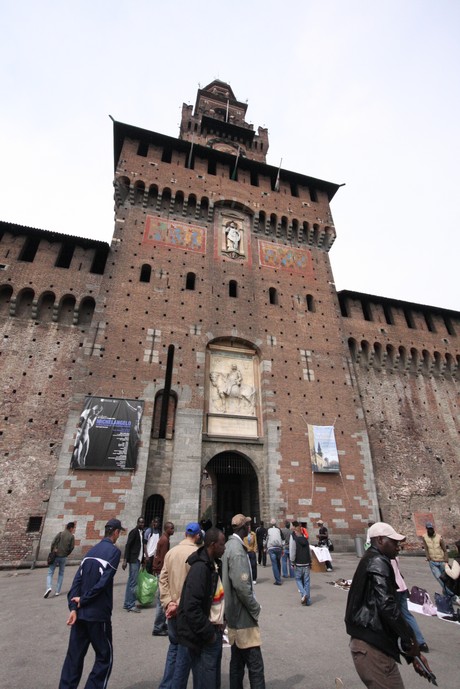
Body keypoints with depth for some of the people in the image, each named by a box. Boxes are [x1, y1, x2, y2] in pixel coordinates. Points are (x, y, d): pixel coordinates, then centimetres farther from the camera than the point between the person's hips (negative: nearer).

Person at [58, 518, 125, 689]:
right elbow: (104, 581, -20)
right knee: (104, 656, 11)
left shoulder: (91, 550, 7)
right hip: (98, 613, -6)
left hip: (80, 612, 7)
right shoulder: (114, 551, -14)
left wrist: (73, 607, -4)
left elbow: (78, 579, 1)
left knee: (74, 655, 17)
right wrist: (83, 600, -8)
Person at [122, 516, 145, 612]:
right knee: (133, 582, -5)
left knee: (131, 582, 14)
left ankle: (127, 604, 22)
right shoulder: (134, 532, -12)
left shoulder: (142, 532, 11)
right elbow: (128, 546, -15)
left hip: (138, 560, 8)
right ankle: (130, 605, 2)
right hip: (134, 560, -8)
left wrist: (143, 560, 16)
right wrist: (125, 560, -19)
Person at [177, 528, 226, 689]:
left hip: (215, 631, 9)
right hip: (204, 638, -9)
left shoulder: (214, 565, 5)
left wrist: (218, 627, 8)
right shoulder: (200, 568, -25)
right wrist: (208, 633, -18)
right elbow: (191, 608, -26)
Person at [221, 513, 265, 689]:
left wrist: (250, 608, 14)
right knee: (255, 665, -1)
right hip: (243, 615, -9)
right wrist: (255, 608, -14)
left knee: (237, 661, 19)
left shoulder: (229, 545, 5)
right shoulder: (237, 549, -23)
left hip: (234, 613, 9)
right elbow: (241, 585, -27)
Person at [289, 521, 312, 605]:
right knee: (306, 581, 12)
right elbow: (309, 550, 7)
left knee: (298, 579, 13)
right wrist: (310, 562, 16)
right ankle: (307, 600, 16)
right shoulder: (305, 537, 1)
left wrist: (292, 562, -4)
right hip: (306, 563, 4)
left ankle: (303, 594, -6)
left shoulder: (293, 537, -12)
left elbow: (292, 551, -13)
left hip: (298, 564, -4)